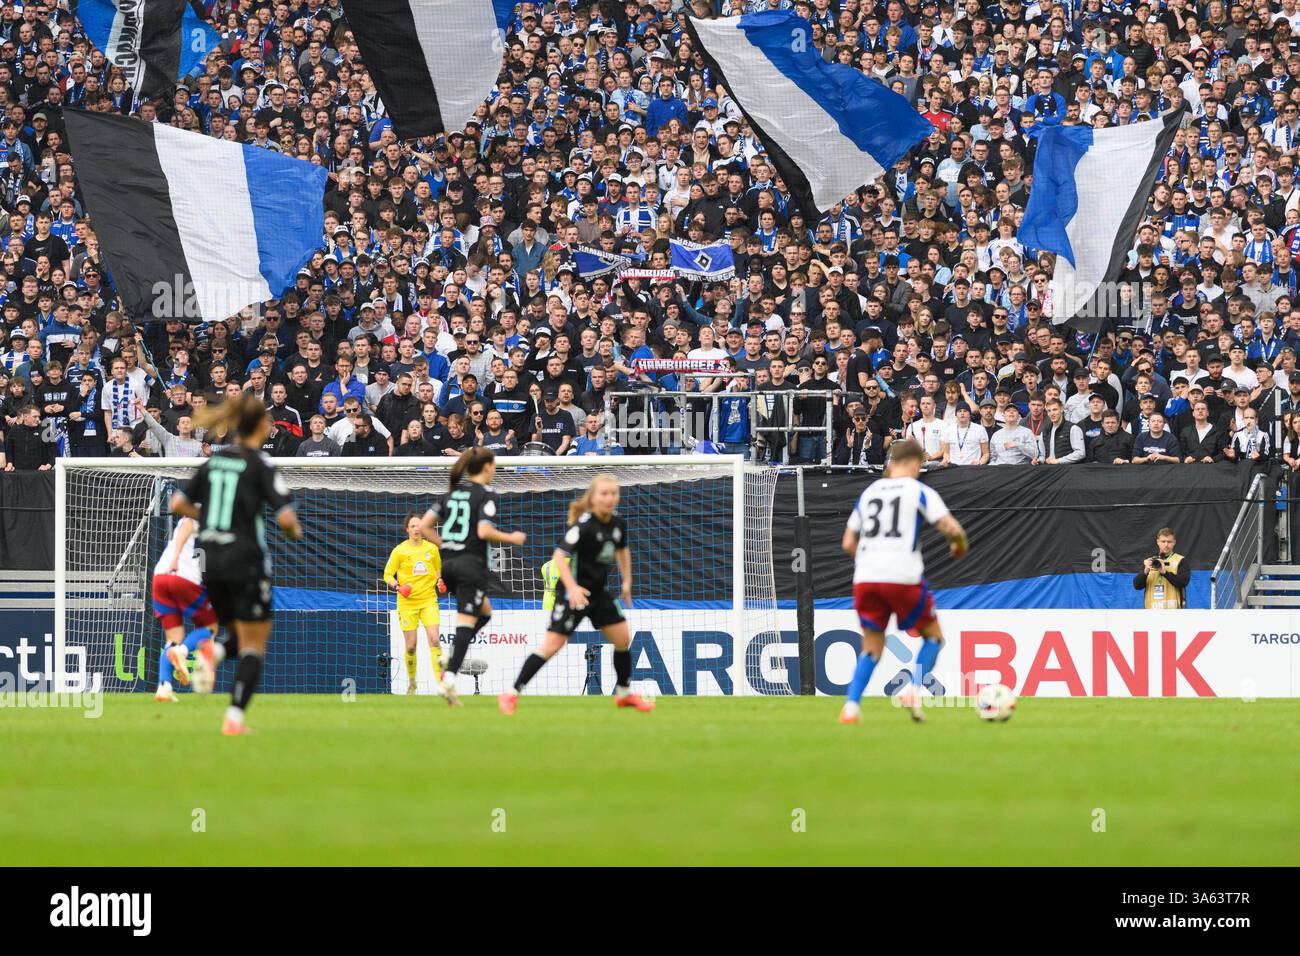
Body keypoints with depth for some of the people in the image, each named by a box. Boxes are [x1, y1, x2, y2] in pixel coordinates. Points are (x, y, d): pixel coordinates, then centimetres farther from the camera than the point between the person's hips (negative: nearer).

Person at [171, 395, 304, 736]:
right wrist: (294, 531, 5)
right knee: (254, 645, 4)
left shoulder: (214, 460, 8)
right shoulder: (261, 465, -9)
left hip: (211, 563, 6)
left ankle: (212, 653, -12)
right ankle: (235, 717, -9)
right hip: (246, 561, -6)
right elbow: (285, 516, -17)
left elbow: (179, 503, 10)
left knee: (240, 635, 22)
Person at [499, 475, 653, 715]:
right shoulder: (584, 525, -21)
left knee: (623, 638, 8)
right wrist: (572, 587, -37)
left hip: (600, 591, 7)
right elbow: (559, 556, -26)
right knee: (553, 644, -12)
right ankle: (512, 695, -7)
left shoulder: (618, 523, 1)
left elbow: (622, 550, 23)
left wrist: (626, 581, 19)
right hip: (574, 593, -7)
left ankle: (624, 694, 28)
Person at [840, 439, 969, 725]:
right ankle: (912, 689, -6)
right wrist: (960, 545, 15)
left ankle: (851, 706, -2)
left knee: (871, 648, 15)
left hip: (865, 580, 4)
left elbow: (848, 544, 19)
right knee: (933, 636, 15)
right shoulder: (920, 492, 3)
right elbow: (952, 529, -7)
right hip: (903, 578, -4)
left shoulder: (868, 493, 16)